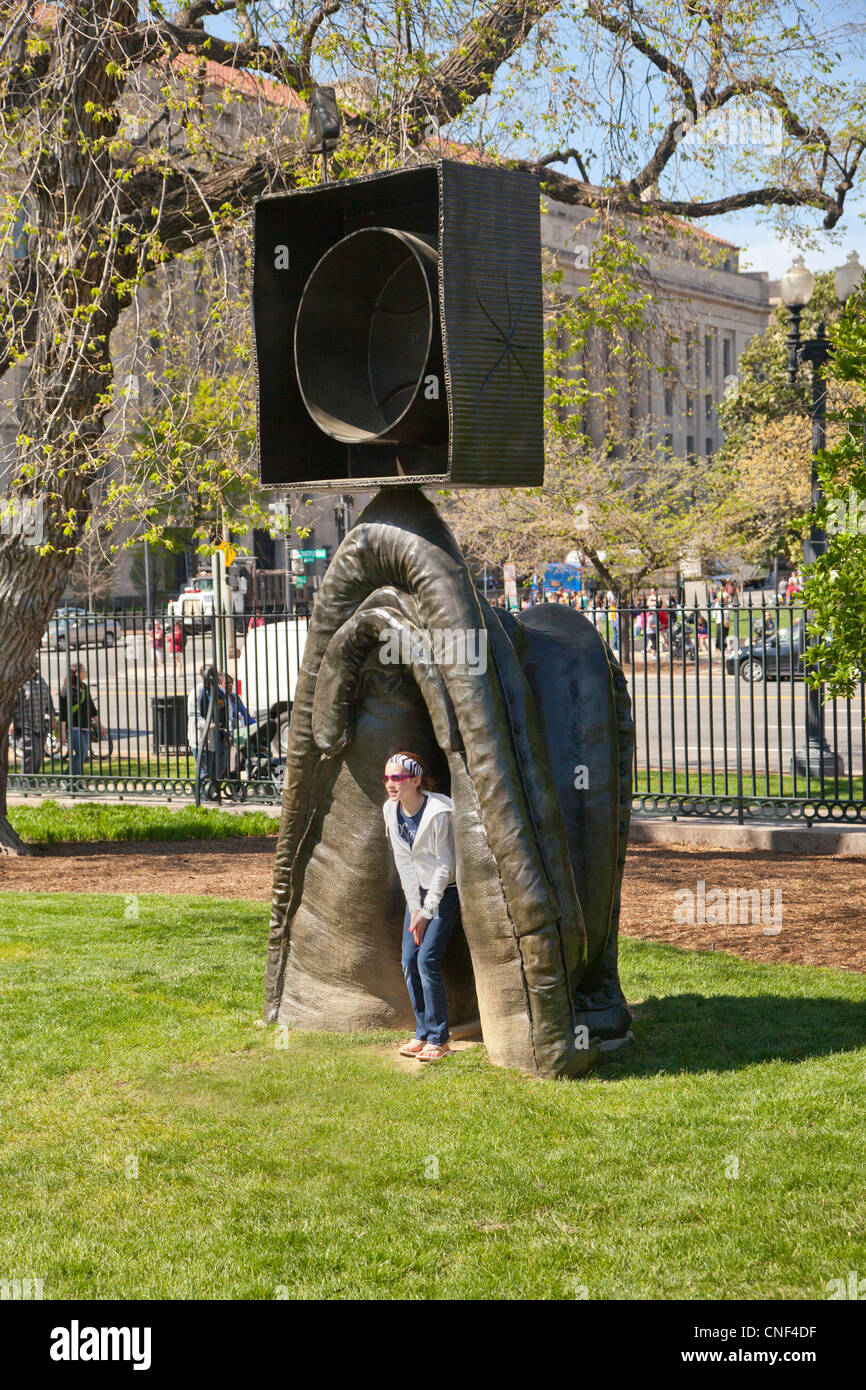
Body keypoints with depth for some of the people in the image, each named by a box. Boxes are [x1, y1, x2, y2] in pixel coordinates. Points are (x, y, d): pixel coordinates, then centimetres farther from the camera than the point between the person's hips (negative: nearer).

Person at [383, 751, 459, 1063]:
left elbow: (445, 866, -17)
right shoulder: (391, 811, -3)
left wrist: (426, 911, -15)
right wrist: (414, 907, -2)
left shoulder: (439, 812, -23)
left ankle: (438, 1039, -5)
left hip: (446, 890, -6)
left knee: (428, 959, -15)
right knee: (409, 960, 0)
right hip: (419, 889, 7)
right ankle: (422, 1033, 12)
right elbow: (403, 861, 3)